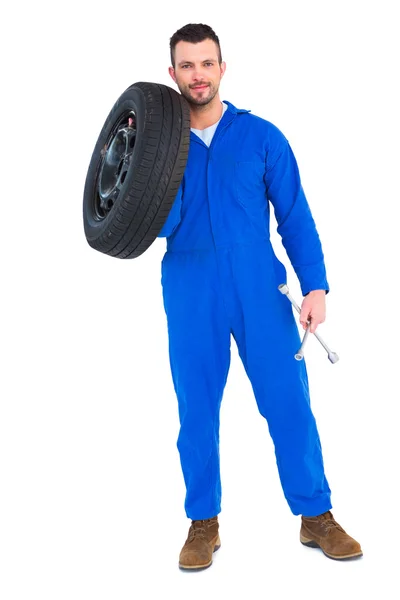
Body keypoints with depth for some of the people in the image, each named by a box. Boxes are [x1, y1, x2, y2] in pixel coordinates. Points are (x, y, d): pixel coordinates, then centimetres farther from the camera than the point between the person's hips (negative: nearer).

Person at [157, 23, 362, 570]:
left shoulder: (262, 136, 3)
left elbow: (295, 216, 3)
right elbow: (160, 227, -4)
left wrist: (316, 286, -6)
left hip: (259, 291, 0)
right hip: (190, 296, 1)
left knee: (289, 402, 1)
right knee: (196, 412, 7)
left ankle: (316, 517, 17)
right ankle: (204, 523, 23)